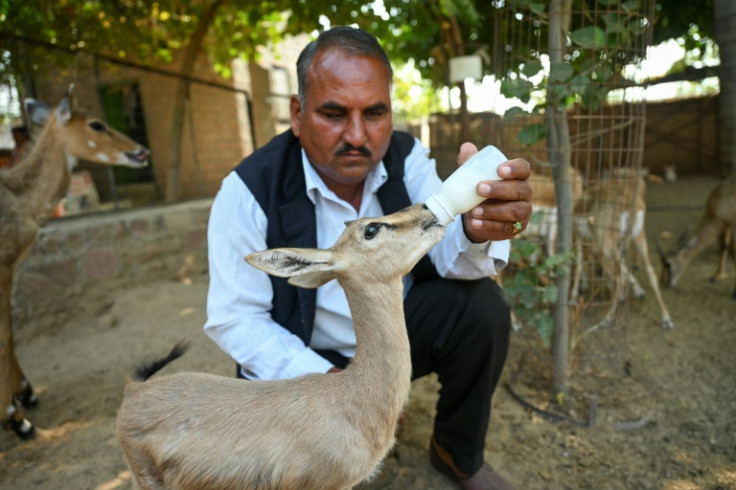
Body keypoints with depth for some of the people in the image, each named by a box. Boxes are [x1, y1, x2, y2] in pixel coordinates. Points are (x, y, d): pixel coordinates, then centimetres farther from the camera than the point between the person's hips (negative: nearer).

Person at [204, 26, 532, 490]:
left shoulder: (406, 156, -11)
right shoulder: (250, 191, -20)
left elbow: (447, 253, -21)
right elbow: (234, 319, -16)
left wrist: (478, 229, -46)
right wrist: (325, 379, -27)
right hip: (308, 359, -2)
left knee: (483, 306, -20)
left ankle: (458, 453, 7)